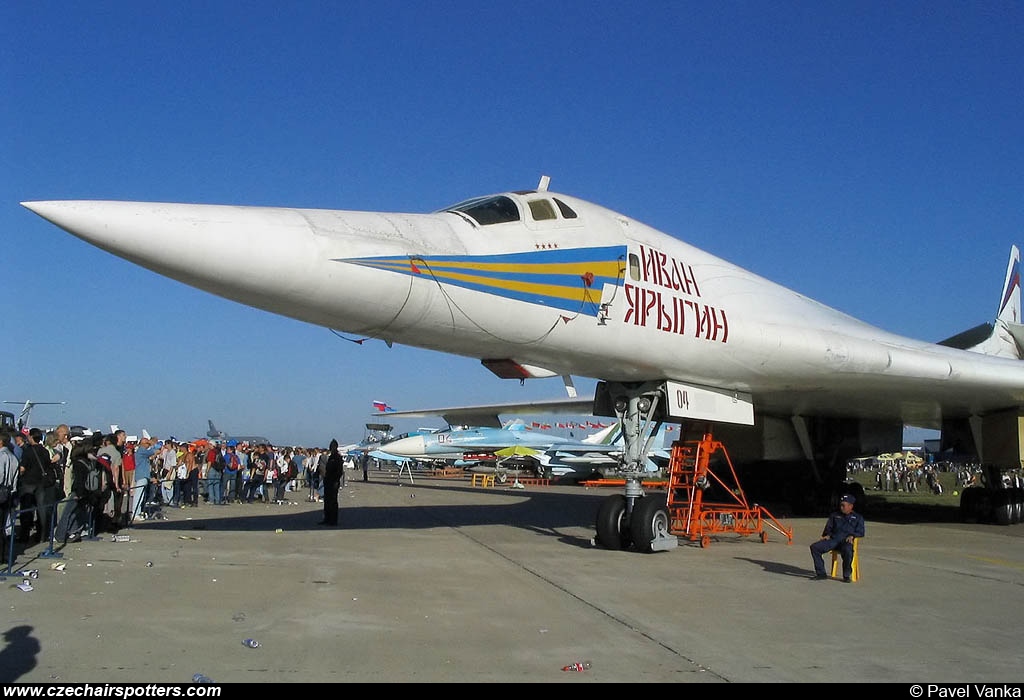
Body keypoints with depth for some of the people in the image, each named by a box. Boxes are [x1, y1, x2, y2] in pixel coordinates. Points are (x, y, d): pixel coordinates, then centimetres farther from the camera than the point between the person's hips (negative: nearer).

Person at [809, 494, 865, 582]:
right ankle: (821, 573, -14)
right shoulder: (835, 515, 27)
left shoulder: (857, 517, 17)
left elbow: (860, 532, 8)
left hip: (846, 541, -4)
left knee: (848, 551, -41)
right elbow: (828, 527, 27)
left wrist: (852, 536, -12)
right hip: (833, 539, 4)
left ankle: (846, 576, -22)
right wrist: (828, 534, 5)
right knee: (814, 547, -20)